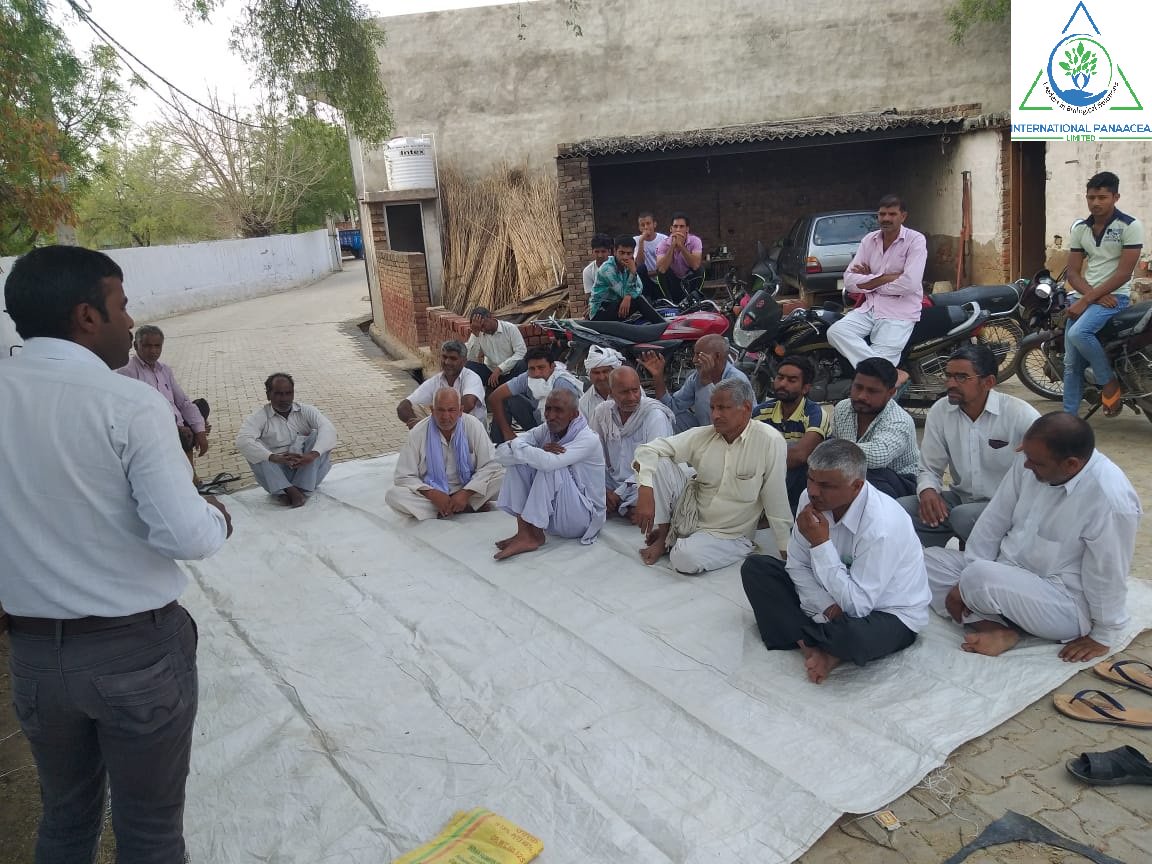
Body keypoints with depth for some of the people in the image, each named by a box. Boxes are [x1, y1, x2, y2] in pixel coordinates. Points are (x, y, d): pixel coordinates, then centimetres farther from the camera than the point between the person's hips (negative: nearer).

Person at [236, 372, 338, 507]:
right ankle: (289, 490, -33)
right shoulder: (260, 416, -2)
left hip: (308, 471, 1)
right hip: (276, 476, 0)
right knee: (253, 448, -22)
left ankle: (302, 489, -27)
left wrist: (313, 454, -37)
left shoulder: (306, 411, 2)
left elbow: (328, 429, -17)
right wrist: (274, 457, -37)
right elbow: (242, 441, -21)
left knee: (317, 434, -19)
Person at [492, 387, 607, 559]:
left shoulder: (588, 439, -20)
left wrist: (516, 445, -22)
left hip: (583, 518, -6)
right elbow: (501, 454, -14)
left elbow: (549, 462, -38)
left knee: (551, 468, -28)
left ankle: (533, 536, -18)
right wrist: (539, 452, -29)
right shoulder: (545, 431, -3)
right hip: (550, 514, 6)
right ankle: (524, 531, -14)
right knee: (518, 461, -10)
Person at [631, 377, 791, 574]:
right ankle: (663, 536, -3)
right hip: (691, 515, 4)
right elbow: (649, 449, -11)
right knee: (660, 462, -16)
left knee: (686, 558, -33)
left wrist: (786, 551, -12)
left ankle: (679, 544, 4)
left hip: (728, 535, -4)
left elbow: (777, 503, -17)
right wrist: (645, 491, -28)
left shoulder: (770, 442, -20)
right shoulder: (702, 436, -8)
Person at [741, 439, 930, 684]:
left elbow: (857, 605, -29)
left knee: (852, 635, -41)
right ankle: (810, 643, -17)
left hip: (889, 616, -6)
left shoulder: (881, 526, -32)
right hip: (834, 596, 7)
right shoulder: (812, 500, -14)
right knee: (755, 567, -5)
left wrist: (821, 544, -31)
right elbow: (797, 565, -3)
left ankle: (802, 635, -6)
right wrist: (826, 606, -20)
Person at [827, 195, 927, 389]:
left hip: (900, 311, -5)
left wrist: (870, 281, -7)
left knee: (879, 359, -26)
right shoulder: (869, 240, 9)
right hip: (869, 307, 5)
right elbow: (849, 281, 1)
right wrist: (886, 278, -10)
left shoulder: (916, 240, -5)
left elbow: (909, 283, -18)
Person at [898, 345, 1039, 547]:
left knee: (963, 516, -36)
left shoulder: (1020, 415, -13)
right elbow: (930, 468, 4)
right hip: (961, 498, 4)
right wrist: (927, 491, -18)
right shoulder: (939, 411, -1)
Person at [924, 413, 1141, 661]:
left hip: (1066, 603, -8)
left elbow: (1108, 577, -19)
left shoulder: (1112, 500, -29)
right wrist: (966, 583, -4)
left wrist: (1103, 637, -8)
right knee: (929, 560, -2)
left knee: (978, 578, -33)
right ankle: (998, 629, -14)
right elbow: (994, 520, -2)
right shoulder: (1030, 462, -9)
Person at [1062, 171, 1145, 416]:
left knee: (1077, 333, -32)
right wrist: (1093, 294, -13)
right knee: (1071, 363, 2)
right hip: (1086, 297, 6)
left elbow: (1124, 273, -14)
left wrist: (1086, 300, -18)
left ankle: (1109, 381, -10)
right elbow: (1072, 272, 6)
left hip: (1114, 296, -6)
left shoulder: (1130, 226, -8)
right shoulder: (1080, 229, 8)